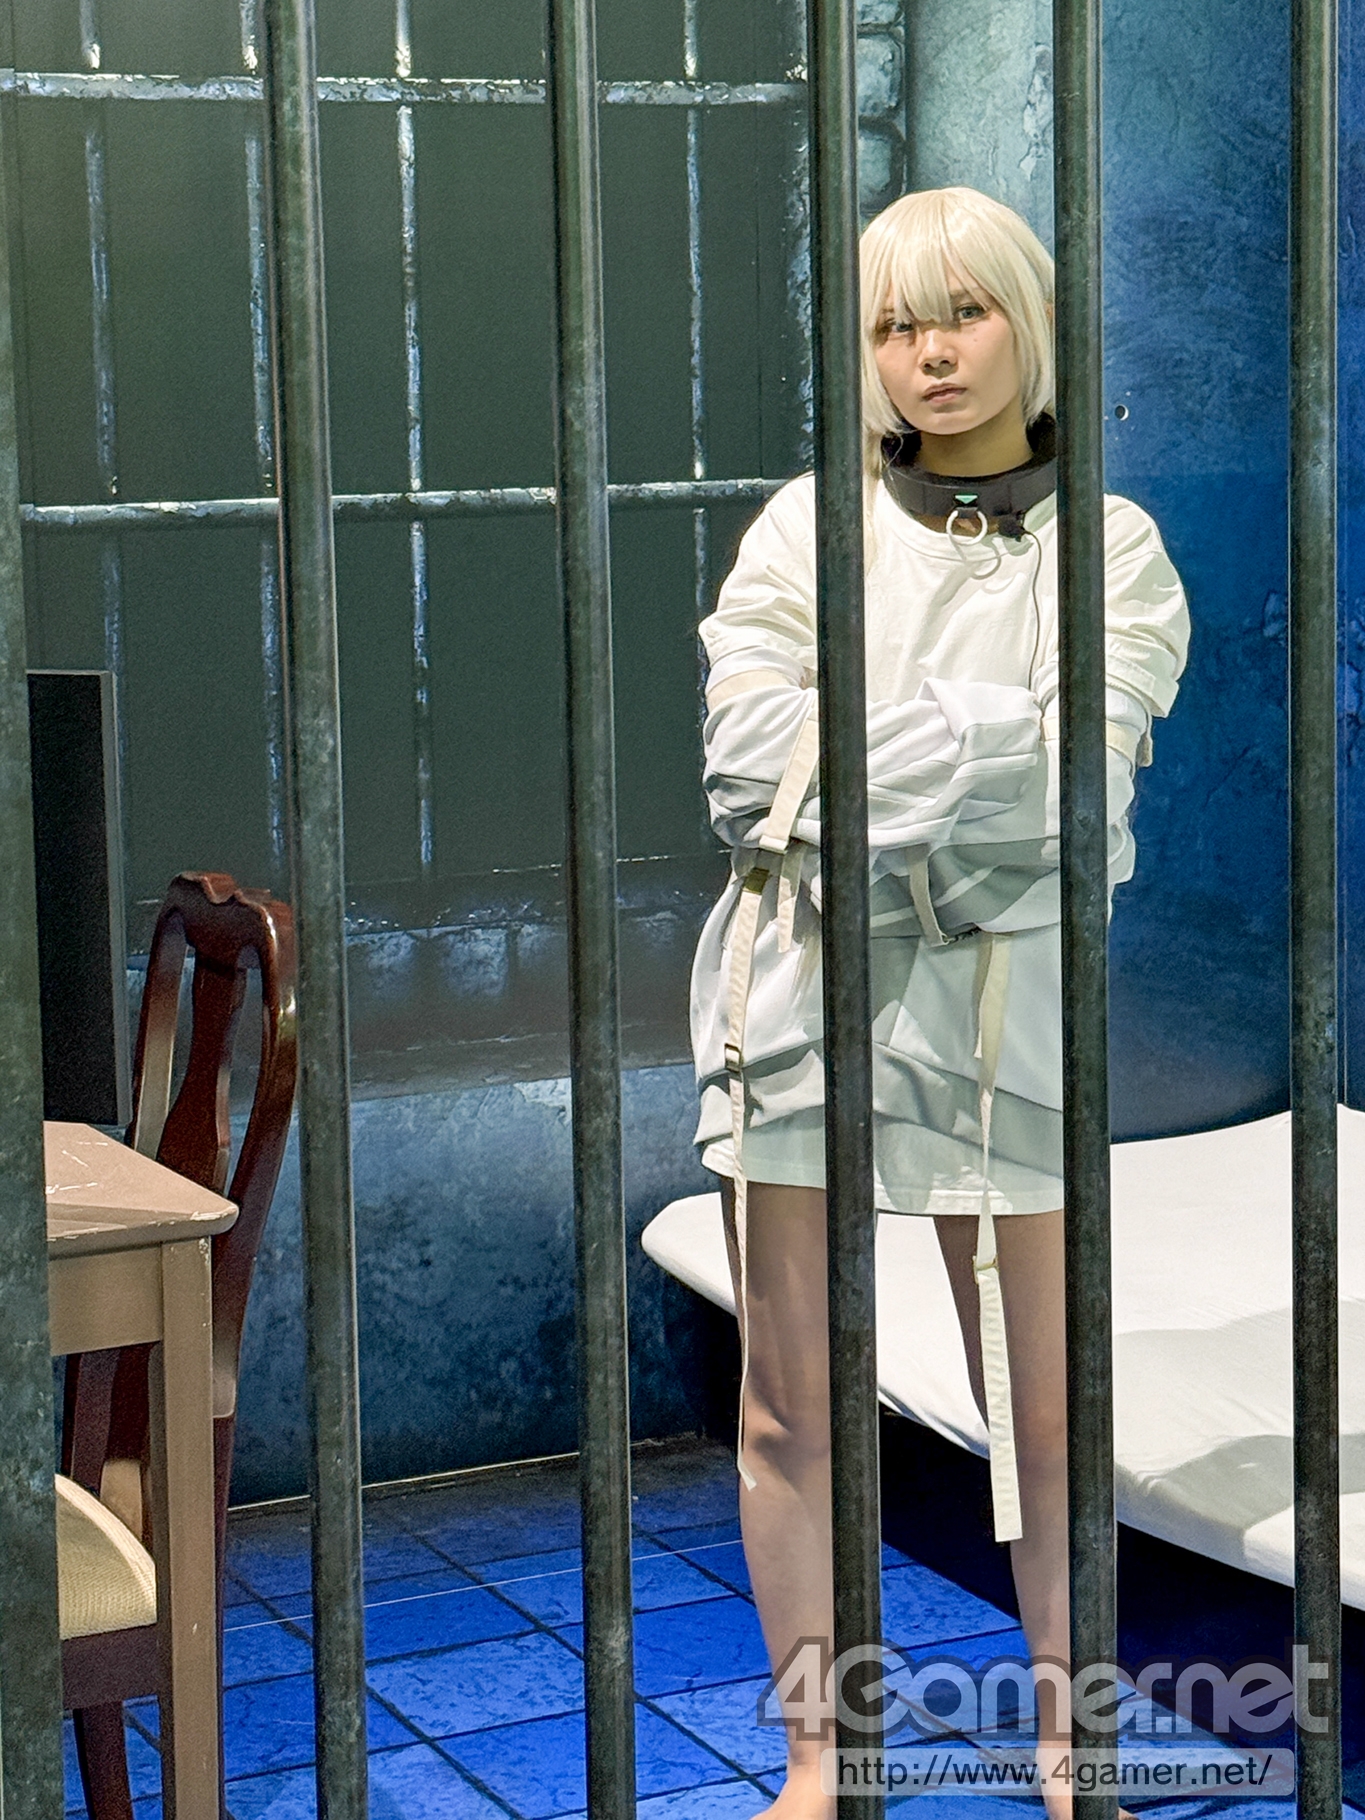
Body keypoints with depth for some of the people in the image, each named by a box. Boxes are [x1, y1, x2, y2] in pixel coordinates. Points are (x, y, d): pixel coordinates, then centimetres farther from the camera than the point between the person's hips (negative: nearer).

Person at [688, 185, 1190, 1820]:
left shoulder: (1111, 551, 4)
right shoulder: (808, 525, 7)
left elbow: (1078, 787, -11)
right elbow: (746, 763, -7)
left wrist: (854, 762, -15)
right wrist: (978, 744, -13)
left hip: (1003, 1004, -1)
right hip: (802, 992, 1)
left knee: (1047, 1418, 5)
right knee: (791, 1411, 7)